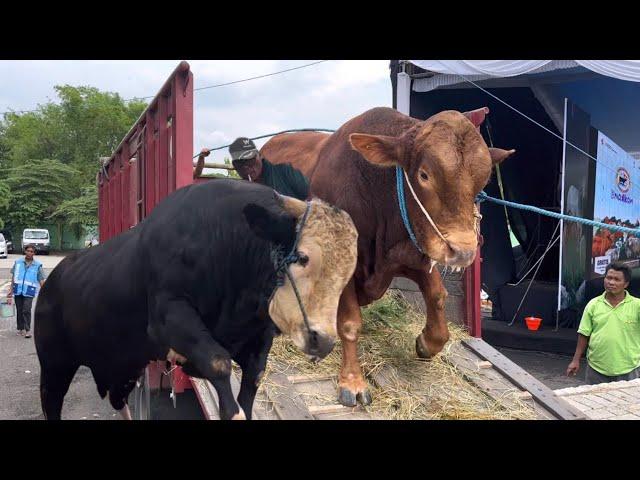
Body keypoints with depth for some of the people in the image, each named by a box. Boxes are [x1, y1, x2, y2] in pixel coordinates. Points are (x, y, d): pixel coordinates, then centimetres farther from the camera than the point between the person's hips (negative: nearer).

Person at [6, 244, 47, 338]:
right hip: (18, 291, 3)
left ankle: (27, 330, -4)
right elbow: (13, 277, 12)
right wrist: (11, 290, 12)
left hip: (29, 292, -3)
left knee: (26, 310, -11)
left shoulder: (37, 265, 0)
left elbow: (41, 280, 1)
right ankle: (20, 328, 24)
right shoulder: (18, 262, 6)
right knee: (19, 311, 11)